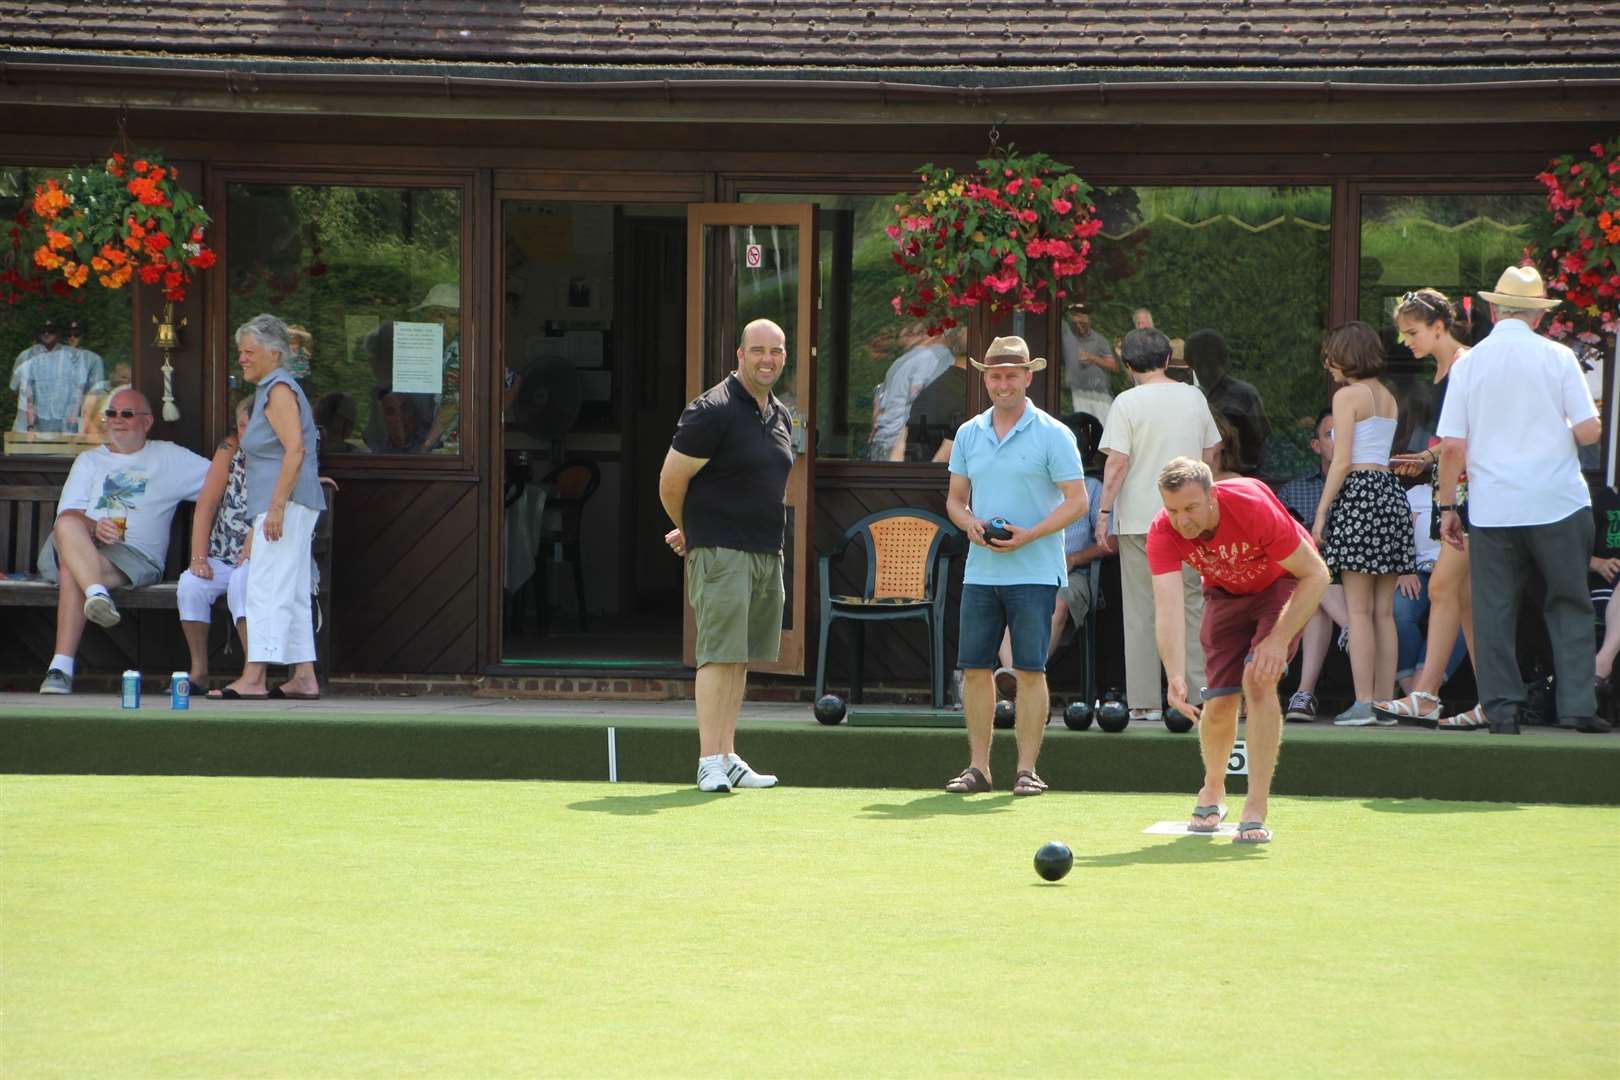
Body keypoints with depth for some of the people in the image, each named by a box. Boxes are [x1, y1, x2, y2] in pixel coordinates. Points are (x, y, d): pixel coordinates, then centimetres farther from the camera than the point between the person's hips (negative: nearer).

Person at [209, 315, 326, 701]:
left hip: (286, 502, -11)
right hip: (283, 506, 11)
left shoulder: (279, 391, -10)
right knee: (293, 593, 10)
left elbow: (295, 450, -21)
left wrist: (276, 506, -24)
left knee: (266, 588, -13)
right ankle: (304, 678, 10)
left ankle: (253, 678, -17)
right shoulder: (270, 390, 21)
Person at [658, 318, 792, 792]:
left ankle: (728, 758, 13)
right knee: (719, 655, -11)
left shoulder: (781, 416, 14)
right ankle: (710, 762, -12)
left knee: (741, 659, 9)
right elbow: (670, 482, -9)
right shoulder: (713, 411, -12)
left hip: (767, 552, 8)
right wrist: (691, 531, 8)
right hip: (721, 553, -8)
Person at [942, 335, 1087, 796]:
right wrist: (969, 523, -6)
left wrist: (1029, 535, -17)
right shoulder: (968, 434, 11)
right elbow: (955, 498, 17)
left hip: (1034, 572, -5)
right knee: (974, 669, 3)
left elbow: (1077, 500, -6)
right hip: (980, 571, 5)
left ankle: (1027, 768, 1)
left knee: (1030, 670, -4)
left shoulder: (1052, 434, -3)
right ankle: (978, 766, 10)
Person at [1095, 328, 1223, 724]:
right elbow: (1212, 453, 13)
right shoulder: (1194, 398, 6)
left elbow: (1117, 463, -12)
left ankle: (1144, 701, 1)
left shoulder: (1128, 403, -7)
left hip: (1139, 517, -3)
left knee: (1141, 610, 1)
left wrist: (1105, 512, -5)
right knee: (1192, 603, 8)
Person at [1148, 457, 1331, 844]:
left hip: (1283, 583, -3)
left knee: (1258, 680, -24)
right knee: (1219, 702, -3)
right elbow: (1168, 607, -40)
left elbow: (1315, 575, -28)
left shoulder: (1252, 506, -37)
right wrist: (1176, 677, -54)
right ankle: (1213, 791, 29)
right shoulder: (1163, 533, -29)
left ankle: (1256, 811, -21)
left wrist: (1278, 640, -34)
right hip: (1225, 591, 3)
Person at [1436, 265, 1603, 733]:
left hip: (1491, 508, 1)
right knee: (1569, 605, 7)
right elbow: (1589, 431, -5)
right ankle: (1577, 704, 2)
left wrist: (1447, 506, 6)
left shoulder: (1469, 364, 2)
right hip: (1558, 502, -1)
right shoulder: (1557, 358, -2)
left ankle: (1501, 708, 3)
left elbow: (1452, 446, -1)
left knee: (1494, 607, 6)